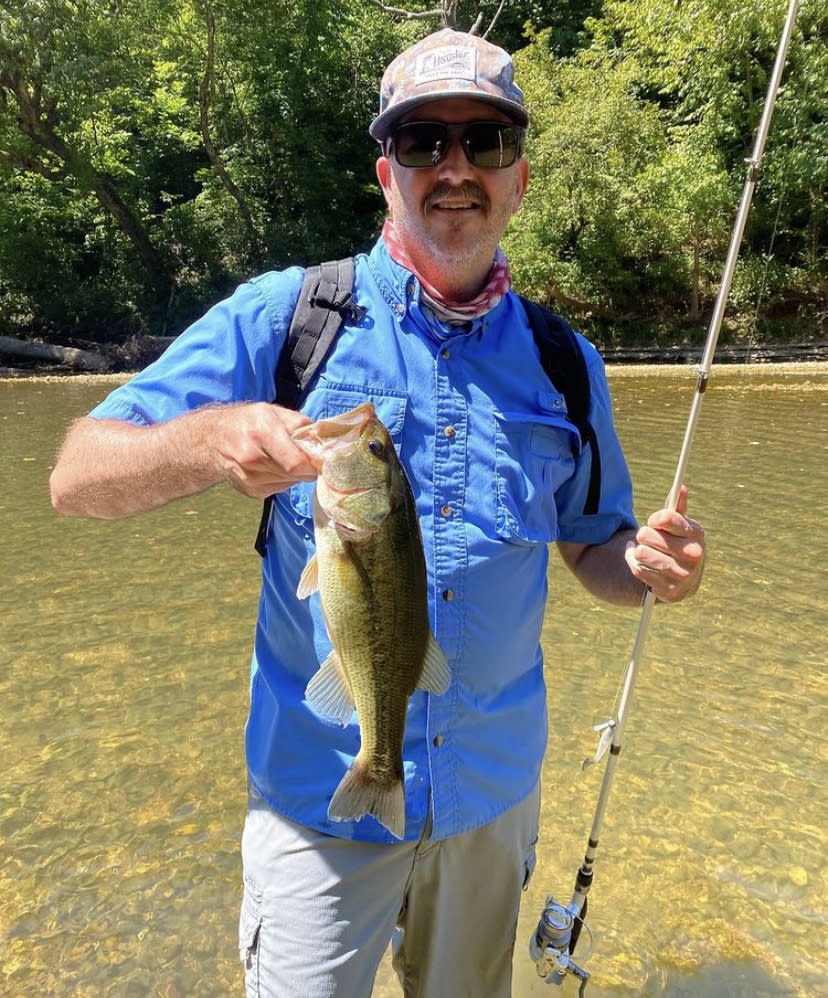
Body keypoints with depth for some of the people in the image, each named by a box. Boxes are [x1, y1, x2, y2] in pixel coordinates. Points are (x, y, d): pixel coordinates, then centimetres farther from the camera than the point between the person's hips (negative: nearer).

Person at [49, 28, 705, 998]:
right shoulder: (280, 319, -10)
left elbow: (592, 550, 9)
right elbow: (77, 477, -13)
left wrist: (649, 564, -14)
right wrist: (210, 440, -34)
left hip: (494, 788, 4)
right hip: (321, 789, -3)